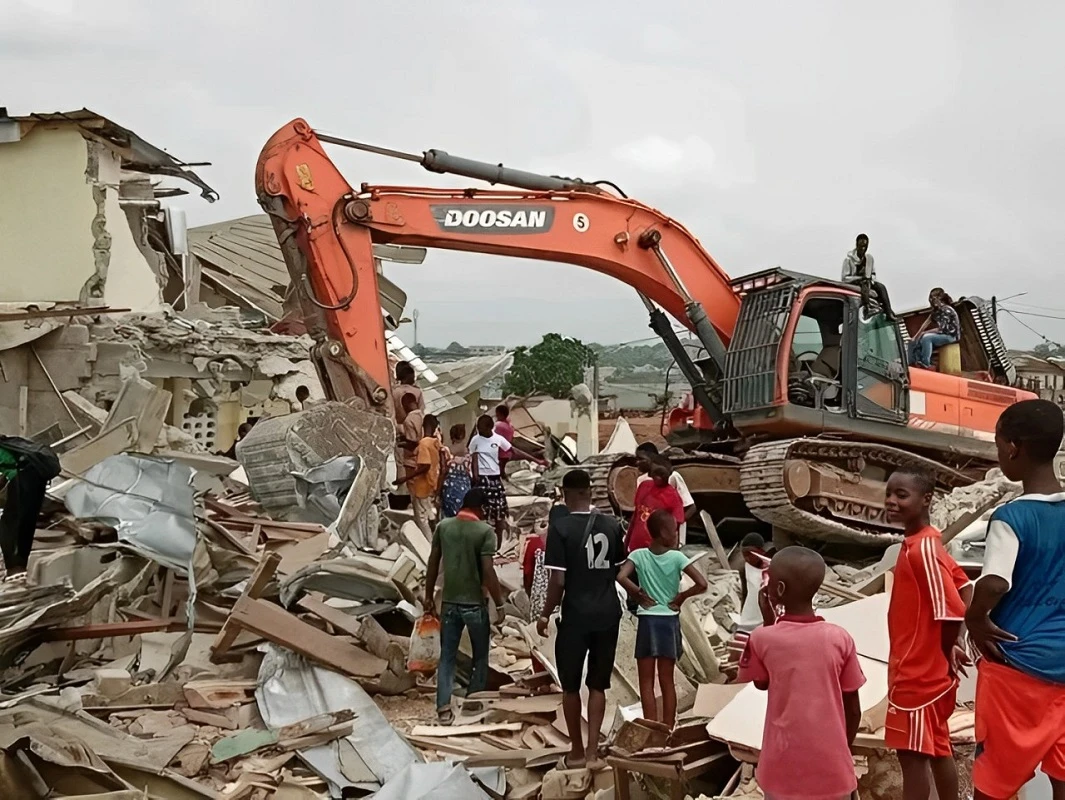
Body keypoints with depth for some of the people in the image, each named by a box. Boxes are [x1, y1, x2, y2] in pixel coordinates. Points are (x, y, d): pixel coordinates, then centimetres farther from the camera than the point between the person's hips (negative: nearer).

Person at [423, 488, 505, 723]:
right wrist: (499, 605, -11)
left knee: (447, 656, 11)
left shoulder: (443, 526, 1)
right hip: (475, 603, -4)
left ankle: (444, 708, 8)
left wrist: (429, 596, 14)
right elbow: (488, 572, -18)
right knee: (480, 656, 15)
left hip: (449, 602, 4)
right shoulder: (485, 531, -13)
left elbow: (433, 564, 5)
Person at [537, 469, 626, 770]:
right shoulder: (612, 524, 1)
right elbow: (620, 570, 9)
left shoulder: (560, 527, -12)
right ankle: (592, 751, 11)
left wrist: (546, 615, -1)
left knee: (570, 685, 12)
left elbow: (558, 580, -14)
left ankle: (577, 751, 21)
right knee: (598, 685, 13)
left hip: (576, 616, -4)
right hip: (608, 615, 4)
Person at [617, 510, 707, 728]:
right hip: (669, 621, 0)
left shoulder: (638, 555, -5)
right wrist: (681, 597, -1)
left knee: (646, 683, 7)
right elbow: (702, 584, -16)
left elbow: (621, 576, -21)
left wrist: (638, 594, -6)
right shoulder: (677, 557, -8)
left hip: (646, 621, 0)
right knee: (667, 681, 11)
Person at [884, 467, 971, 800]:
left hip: (919, 673, -9)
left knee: (912, 754, -1)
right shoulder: (922, 544, 8)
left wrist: (946, 653, -9)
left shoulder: (923, 548, -22)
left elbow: (951, 610, -26)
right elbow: (961, 585, 17)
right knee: (937, 749, 18)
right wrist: (952, 648, 11)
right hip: (923, 671, 9)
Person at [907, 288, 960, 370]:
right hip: (941, 335, 9)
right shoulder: (936, 310, 10)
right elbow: (927, 322, 4)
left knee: (926, 337, -32)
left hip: (951, 335, -9)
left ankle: (925, 364, -30)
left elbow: (941, 329, -21)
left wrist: (925, 332, -15)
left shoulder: (946, 310, -17)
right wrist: (917, 336, -5)